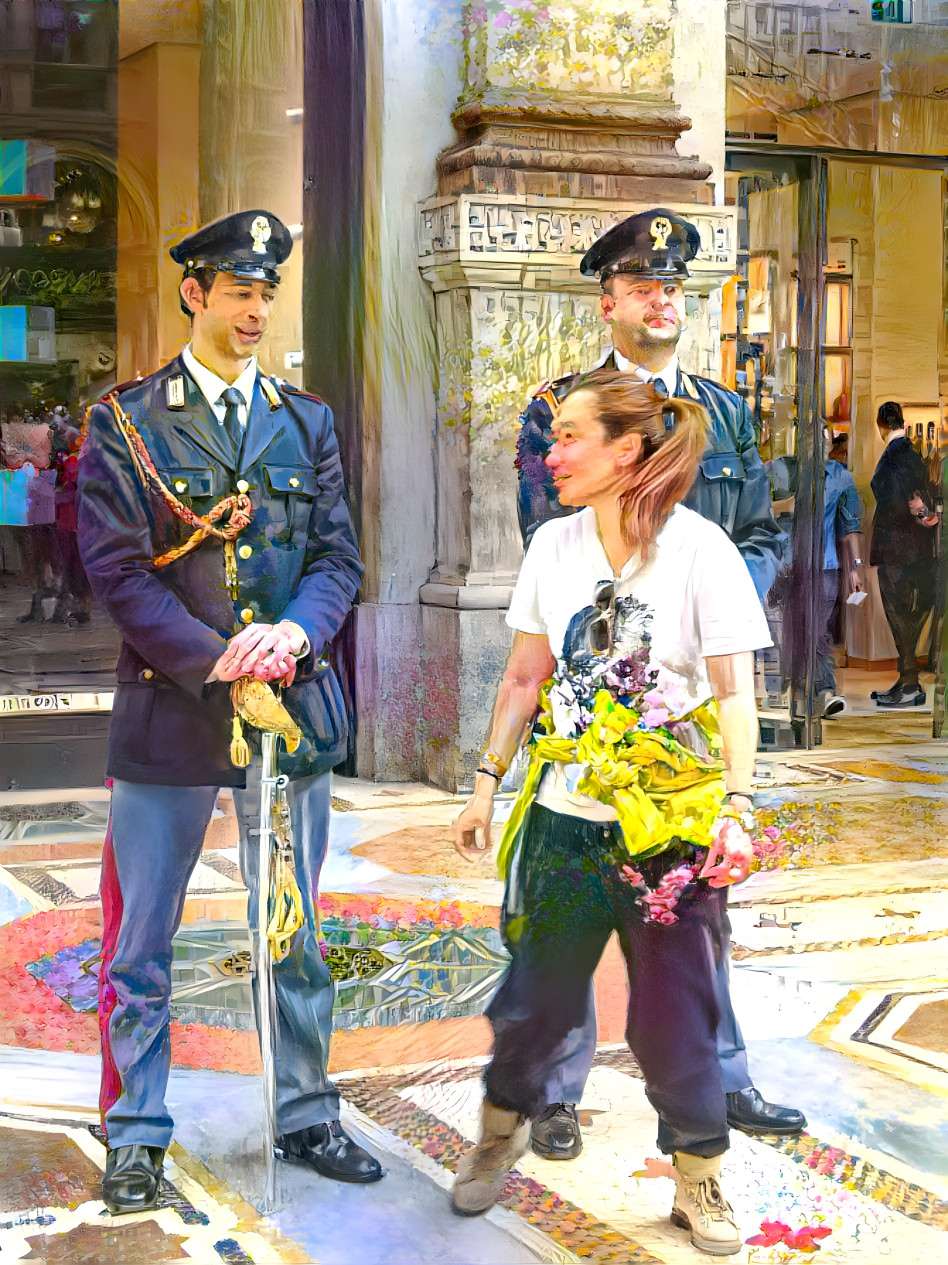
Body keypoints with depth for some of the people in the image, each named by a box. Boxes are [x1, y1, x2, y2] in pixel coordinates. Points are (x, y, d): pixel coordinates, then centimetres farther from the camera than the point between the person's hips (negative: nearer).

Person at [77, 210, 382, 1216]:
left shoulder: (305, 423, 11)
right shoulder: (126, 423, 0)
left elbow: (338, 556, 7)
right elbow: (113, 566, -7)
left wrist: (298, 632, -14)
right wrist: (210, 656, -16)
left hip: (289, 702, 3)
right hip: (167, 708, -3)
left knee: (295, 934, 12)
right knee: (141, 941, 4)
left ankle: (306, 1116, 26)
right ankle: (136, 1137, 18)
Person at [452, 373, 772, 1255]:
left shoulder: (700, 550, -8)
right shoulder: (553, 545, 3)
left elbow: (734, 691, -9)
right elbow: (526, 676, 10)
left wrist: (737, 802, -18)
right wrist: (487, 782, 8)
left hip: (670, 825, -3)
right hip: (563, 818, 3)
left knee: (671, 1016, 3)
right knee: (535, 997, 11)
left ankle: (699, 1180, 23)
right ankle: (503, 1125, 36)